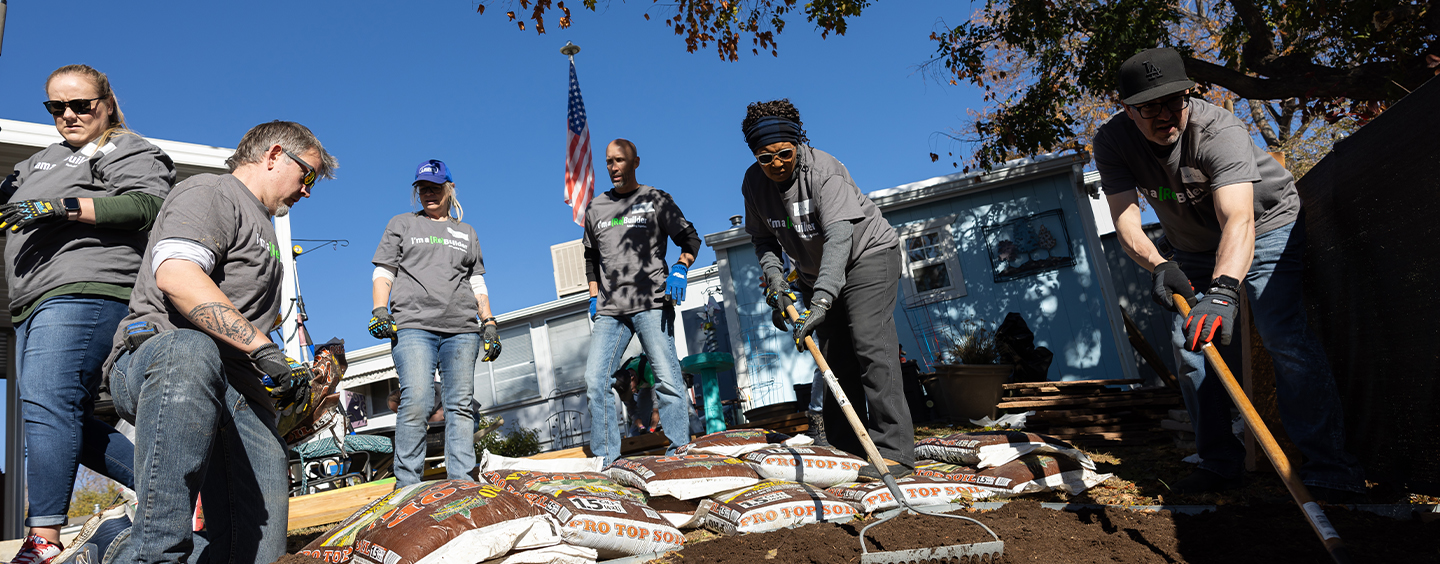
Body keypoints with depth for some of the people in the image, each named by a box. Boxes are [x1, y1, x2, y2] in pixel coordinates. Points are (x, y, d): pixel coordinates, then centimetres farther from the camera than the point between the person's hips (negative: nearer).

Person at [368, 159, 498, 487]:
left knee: (461, 404, -5)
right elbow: (383, 274, 13)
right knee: (416, 401, -16)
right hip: (412, 327, -2)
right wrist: (379, 310, -4)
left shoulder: (467, 233, 24)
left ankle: (461, 479, -3)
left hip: (462, 328, 2)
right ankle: (407, 483, -12)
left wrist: (489, 323, 10)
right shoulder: (401, 225, 19)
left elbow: (478, 284, 22)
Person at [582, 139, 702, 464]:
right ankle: (606, 459, 2)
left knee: (667, 379, -9)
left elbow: (690, 238, 7)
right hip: (610, 310, 4)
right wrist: (594, 295, 18)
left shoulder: (655, 200, 9)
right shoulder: (595, 209, 20)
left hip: (652, 303, -4)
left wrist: (680, 269, -11)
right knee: (595, 381, -5)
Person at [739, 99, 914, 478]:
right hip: (817, 272, 6)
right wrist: (772, 272, -18)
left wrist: (822, 299, -52)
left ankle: (894, 449, -22)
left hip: (868, 253, -6)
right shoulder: (754, 183, -9)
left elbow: (839, 237, -41)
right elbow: (764, 239, 3)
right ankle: (845, 447, 11)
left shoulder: (823, 171, -29)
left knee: (870, 343, -20)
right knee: (834, 356, 4)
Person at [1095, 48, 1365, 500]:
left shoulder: (1220, 131, -34)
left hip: (1266, 226, -5)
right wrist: (1158, 266, -48)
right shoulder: (1112, 142, -21)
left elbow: (1238, 219, -48)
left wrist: (1224, 290, -64)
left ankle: (1330, 468, -12)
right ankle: (1220, 464, 12)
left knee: (1283, 336, -19)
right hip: (1194, 248, 5)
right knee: (1189, 344, 0)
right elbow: (1125, 218, -29)